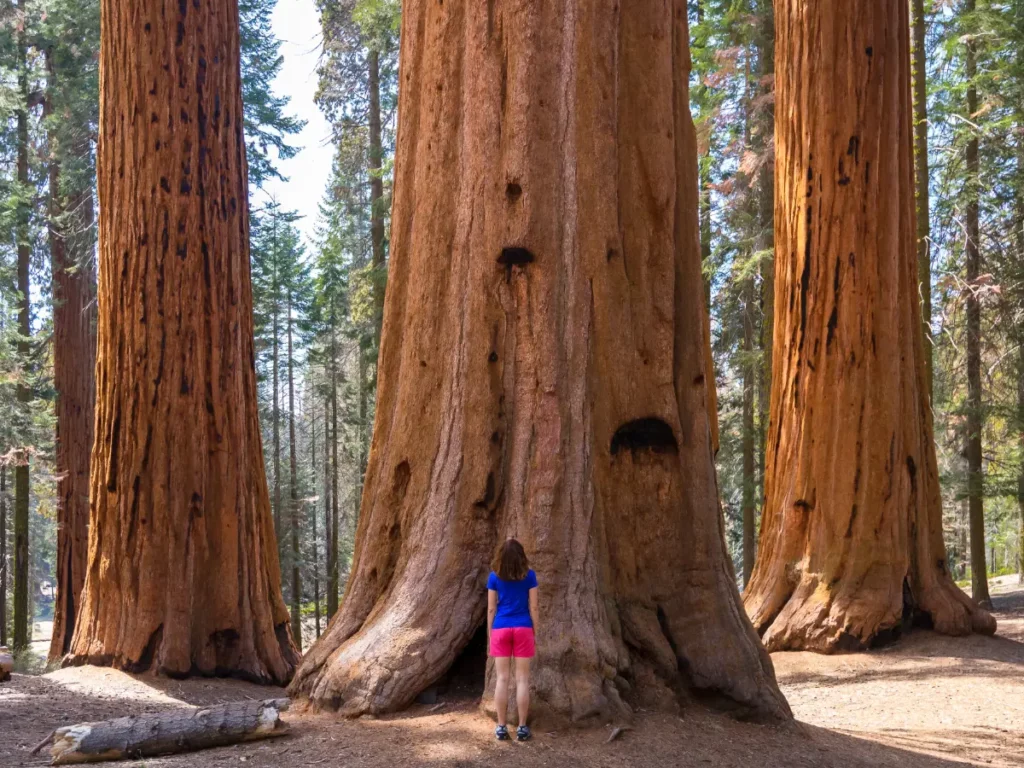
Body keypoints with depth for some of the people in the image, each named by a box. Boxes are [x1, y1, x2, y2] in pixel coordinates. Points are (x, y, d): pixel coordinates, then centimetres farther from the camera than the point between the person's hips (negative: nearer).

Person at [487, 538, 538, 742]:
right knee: (522, 679, 2)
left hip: (501, 629, 1)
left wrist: (489, 633, 10)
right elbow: (533, 607, -1)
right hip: (523, 629, -1)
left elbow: (491, 608, 1)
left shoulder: (494, 577, 0)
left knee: (502, 678, 3)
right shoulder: (529, 576, -2)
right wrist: (535, 632, 8)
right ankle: (522, 727, 3)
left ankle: (501, 727, 4)